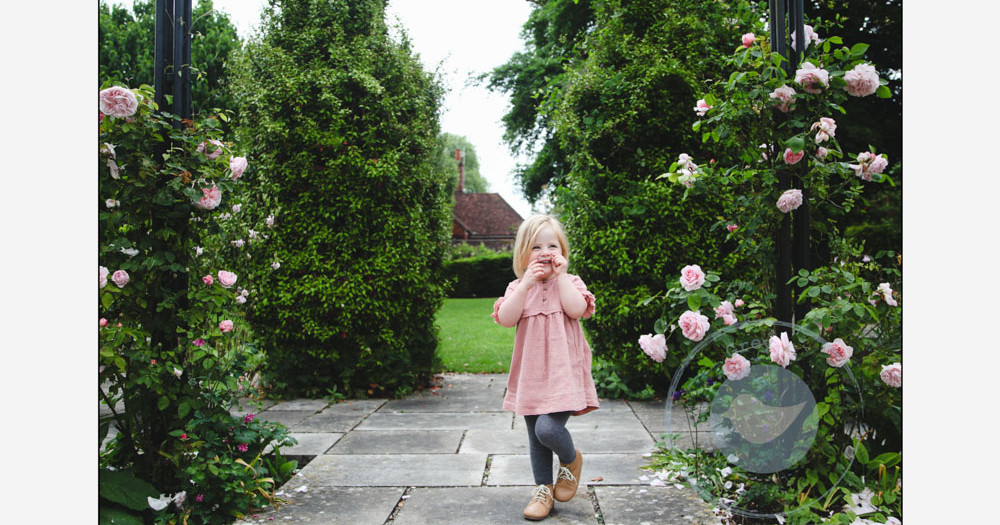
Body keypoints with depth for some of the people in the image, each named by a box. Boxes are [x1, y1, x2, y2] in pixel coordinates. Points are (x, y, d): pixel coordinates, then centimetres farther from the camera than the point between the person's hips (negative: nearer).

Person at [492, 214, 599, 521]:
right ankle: (543, 490, 28)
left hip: (563, 370, -3)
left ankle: (571, 460, 14)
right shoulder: (518, 287, 6)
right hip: (532, 372, 4)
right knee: (535, 436, 11)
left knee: (548, 428, -18)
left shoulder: (570, 283, 2)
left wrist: (560, 275, -13)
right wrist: (526, 285, -15)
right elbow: (506, 319, -10)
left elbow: (576, 309, -17)